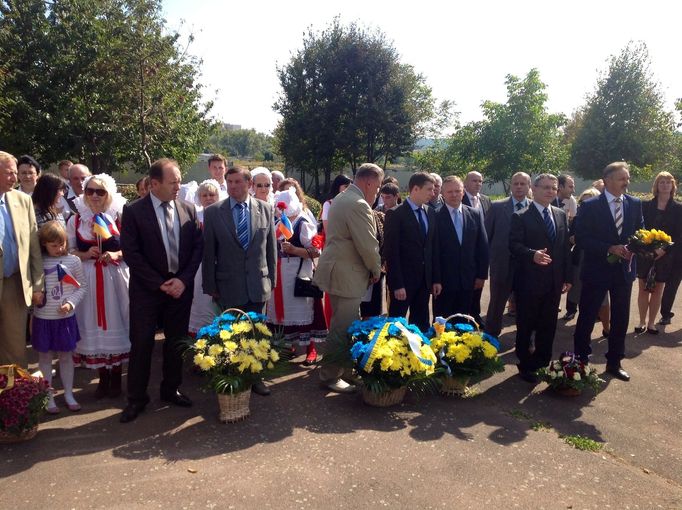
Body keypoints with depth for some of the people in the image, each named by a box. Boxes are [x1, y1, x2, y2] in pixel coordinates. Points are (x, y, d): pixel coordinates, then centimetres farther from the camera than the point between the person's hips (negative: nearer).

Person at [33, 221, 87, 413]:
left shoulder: (73, 261, -5)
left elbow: (82, 286, 0)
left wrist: (71, 303, -12)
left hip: (66, 318, 0)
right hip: (42, 319, 0)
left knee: (66, 356, 12)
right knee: (45, 357, 10)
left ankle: (68, 394, 26)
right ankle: (49, 397, 23)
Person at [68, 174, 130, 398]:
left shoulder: (119, 217, -2)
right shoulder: (75, 220, 4)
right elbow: (68, 251, 7)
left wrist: (117, 255, -16)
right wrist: (85, 255, -11)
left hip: (115, 278, -2)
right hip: (88, 279, 2)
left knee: (115, 322, 5)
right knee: (92, 324, 7)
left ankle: (116, 375, 20)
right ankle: (103, 376, 21)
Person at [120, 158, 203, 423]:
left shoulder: (188, 209, 2)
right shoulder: (133, 211, -8)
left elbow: (197, 247, 3)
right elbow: (130, 253, -10)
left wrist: (183, 279, -9)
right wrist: (159, 284, -13)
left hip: (180, 286, 3)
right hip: (147, 289, -3)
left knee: (176, 341, 12)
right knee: (141, 343, 3)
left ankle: (171, 389, 30)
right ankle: (137, 398, 18)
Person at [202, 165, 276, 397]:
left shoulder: (265, 209, 2)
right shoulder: (213, 212, -2)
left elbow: (271, 247, 7)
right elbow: (208, 252, 0)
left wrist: (271, 279, 7)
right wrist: (210, 285, -1)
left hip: (258, 284, 1)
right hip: (229, 286, -1)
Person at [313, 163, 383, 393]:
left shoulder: (341, 198, 13)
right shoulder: (358, 205, -21)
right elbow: (368, 246, -21)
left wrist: (371, 268, 14)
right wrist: (376, 270, -3)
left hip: (337, 269, 11)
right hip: (346, 275, -11)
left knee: (345, 325, 20)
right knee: (343, 329, 0)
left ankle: (342, 369, 33)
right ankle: (330, 376, 11)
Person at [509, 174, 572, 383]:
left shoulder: (561, 215, 11)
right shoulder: (521, 217, -7)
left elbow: (566, 246, 11)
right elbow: (514, 245, -15)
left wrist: (567, 277, 8)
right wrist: (532, 254, -33)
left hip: (554, 282, 5)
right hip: (529, 281, -5)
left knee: (548, 326, 14)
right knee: (526, 326, 7)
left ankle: (543, 362, 30)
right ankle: (525, 366, 21)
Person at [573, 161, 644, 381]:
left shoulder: (635, 204, 3)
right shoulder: (590, 206, -10)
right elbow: (580, 238, -13)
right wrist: (609, 249, -21)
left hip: (624, 269, 4)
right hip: (597, 270, -4)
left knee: (620, 318, 12)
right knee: (587, 317, 6)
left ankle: (614, 363, 28)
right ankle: (581, 360, 23)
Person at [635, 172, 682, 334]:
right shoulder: (646, 205, 2)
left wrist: (664, 249, -15)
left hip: (665, 256, 0)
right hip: (644, 254, 0)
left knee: (658, 291, 7)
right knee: (643, 289, 5)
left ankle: (651, 323, 16)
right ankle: (642, 322, 16)